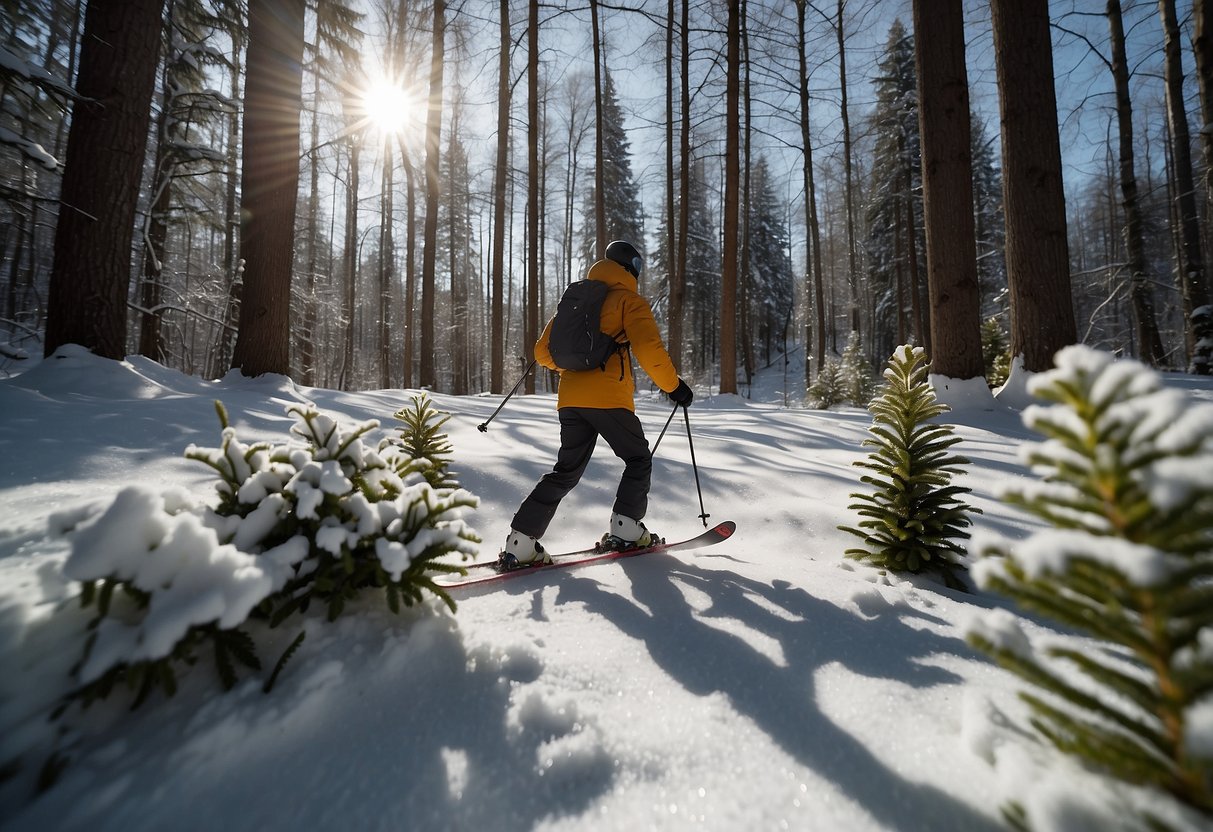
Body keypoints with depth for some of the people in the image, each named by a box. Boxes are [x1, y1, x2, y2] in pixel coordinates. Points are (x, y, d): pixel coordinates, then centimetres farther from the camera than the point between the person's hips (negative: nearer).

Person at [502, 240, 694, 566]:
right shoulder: (629, 300, 5)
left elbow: (543, 352, 20)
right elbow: (649, 349, -10)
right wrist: (673, 385, 0)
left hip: (569, 398, 6)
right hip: (608, 396, -5)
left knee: (567, 470, 12)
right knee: (638, 459, 15)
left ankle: (521, 541, 5)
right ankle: (625, 529, 7)